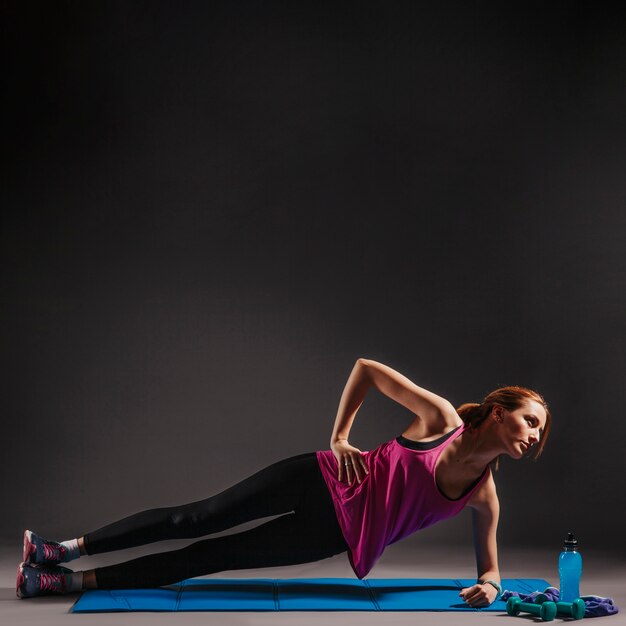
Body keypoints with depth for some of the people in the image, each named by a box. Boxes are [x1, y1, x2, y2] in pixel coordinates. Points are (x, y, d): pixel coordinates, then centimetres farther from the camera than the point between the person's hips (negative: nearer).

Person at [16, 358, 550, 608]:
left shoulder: (485, 496, 2)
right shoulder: (443, 417, -7)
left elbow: (490, 564, 11)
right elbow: (366, 368, -5)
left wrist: (488, 585, -12)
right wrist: (339, 435, -8)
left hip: (340, 534, 2)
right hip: (325, 482, -2)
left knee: (212, 557, -3)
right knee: (198, 519, -7)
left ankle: (72, 580, -1)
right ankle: (63, 552, 3)